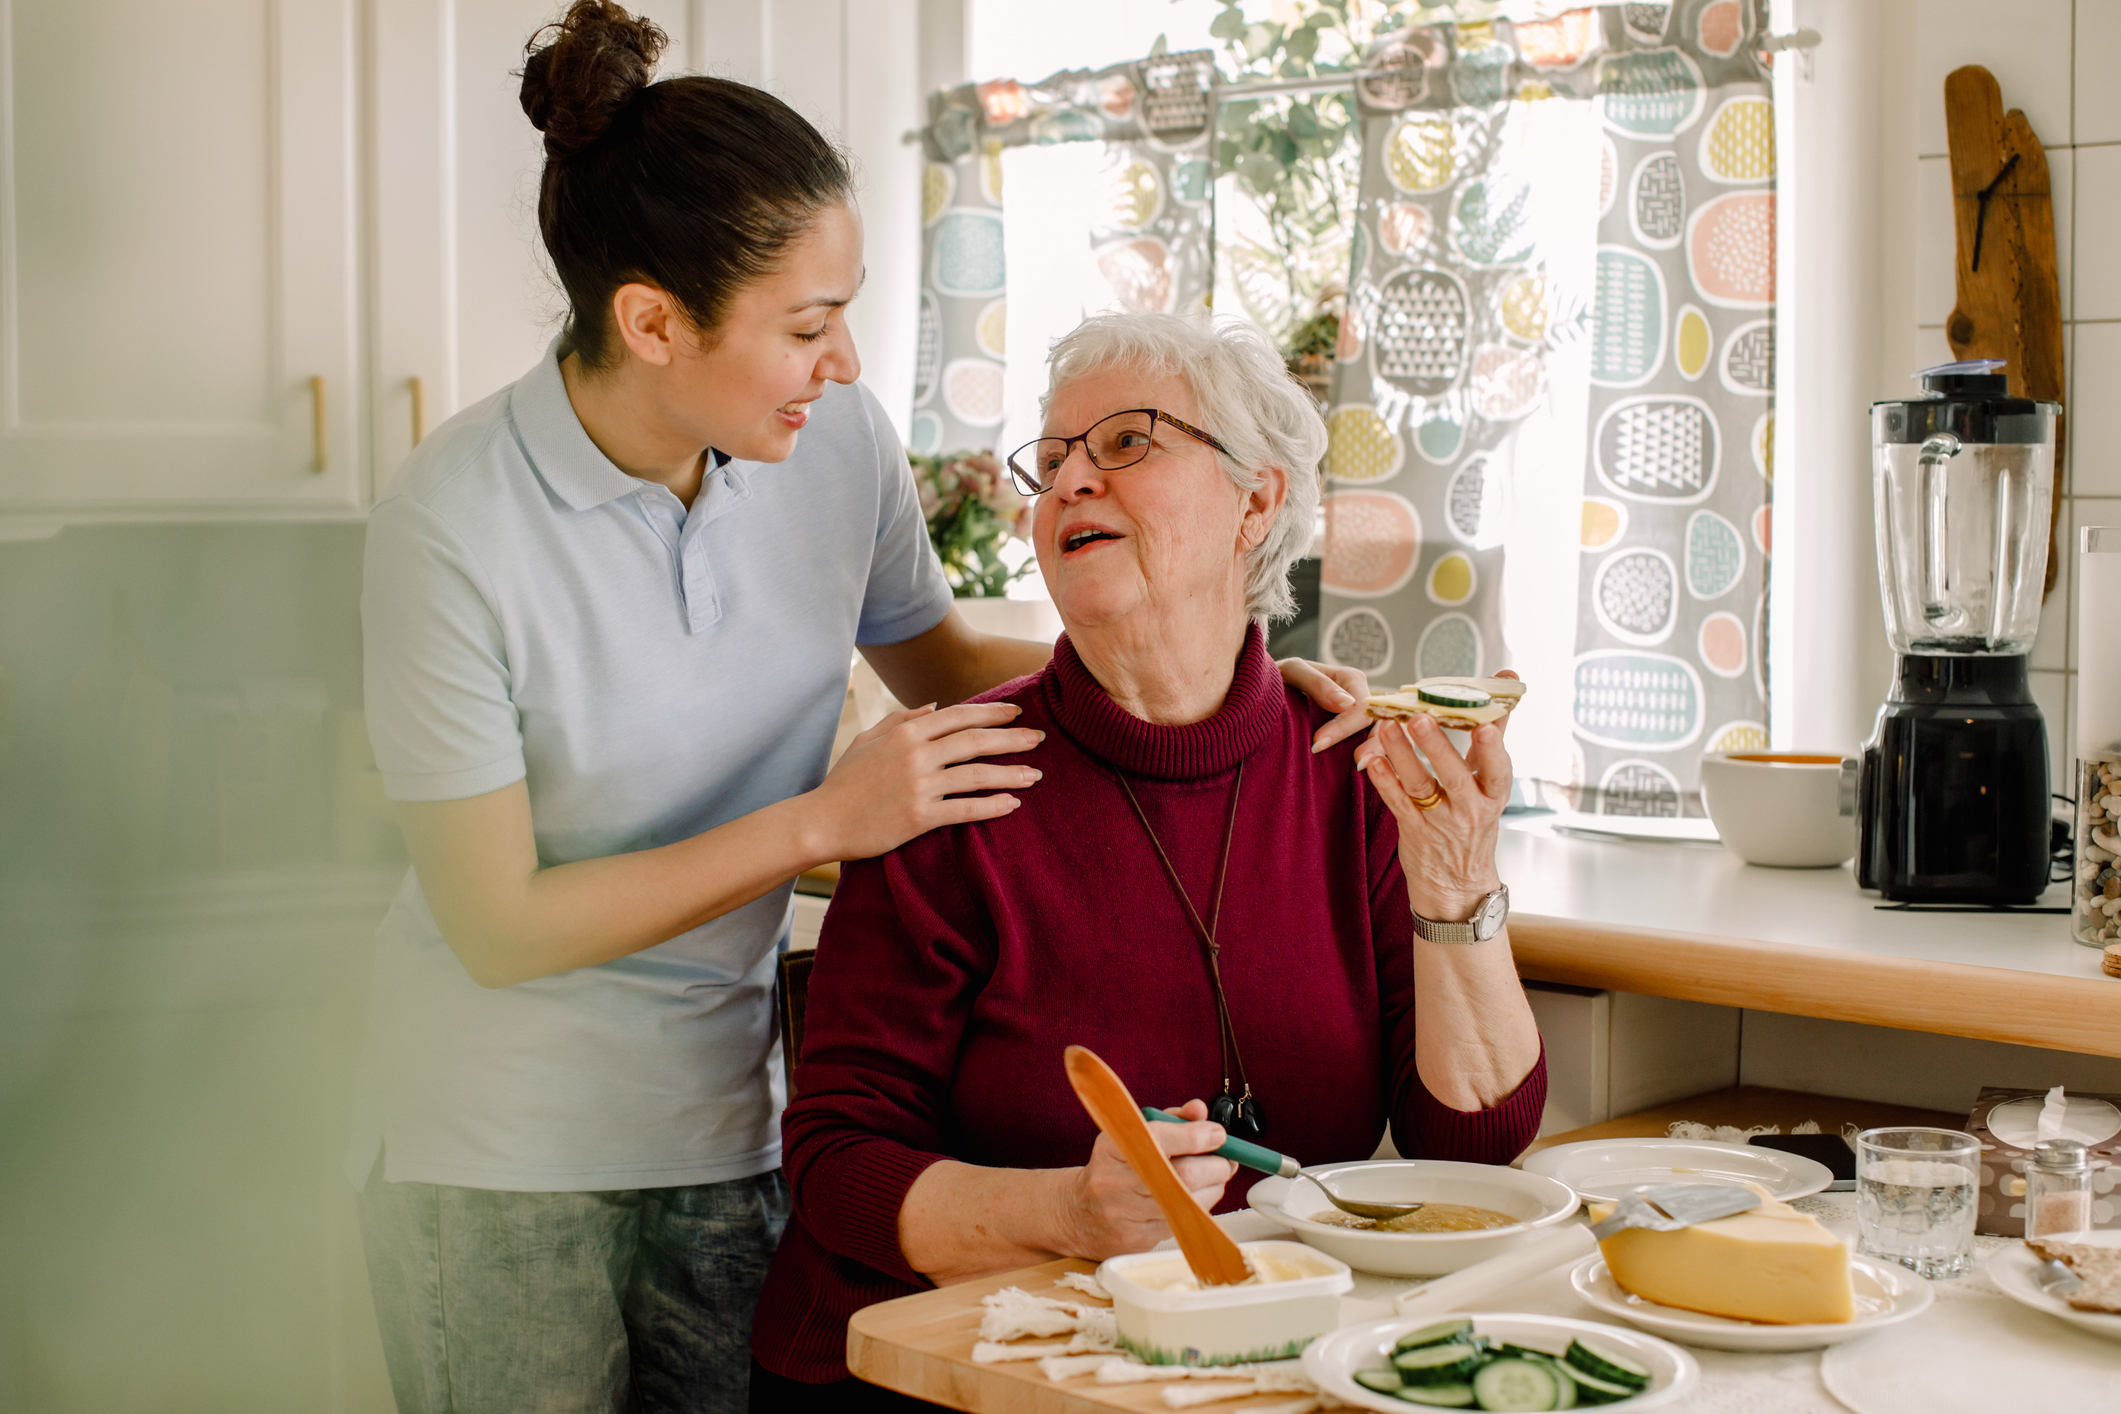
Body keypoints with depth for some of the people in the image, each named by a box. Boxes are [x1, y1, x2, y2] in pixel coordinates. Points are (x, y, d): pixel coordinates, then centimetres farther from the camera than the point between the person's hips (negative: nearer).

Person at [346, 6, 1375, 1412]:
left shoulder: (837, 440, -8)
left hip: (727, 1119, 4)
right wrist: (824, 820, -21)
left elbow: (944, 661, 12)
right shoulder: (454, 526, -21)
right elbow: (498, 926, -17)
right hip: (504, 1152, -4)